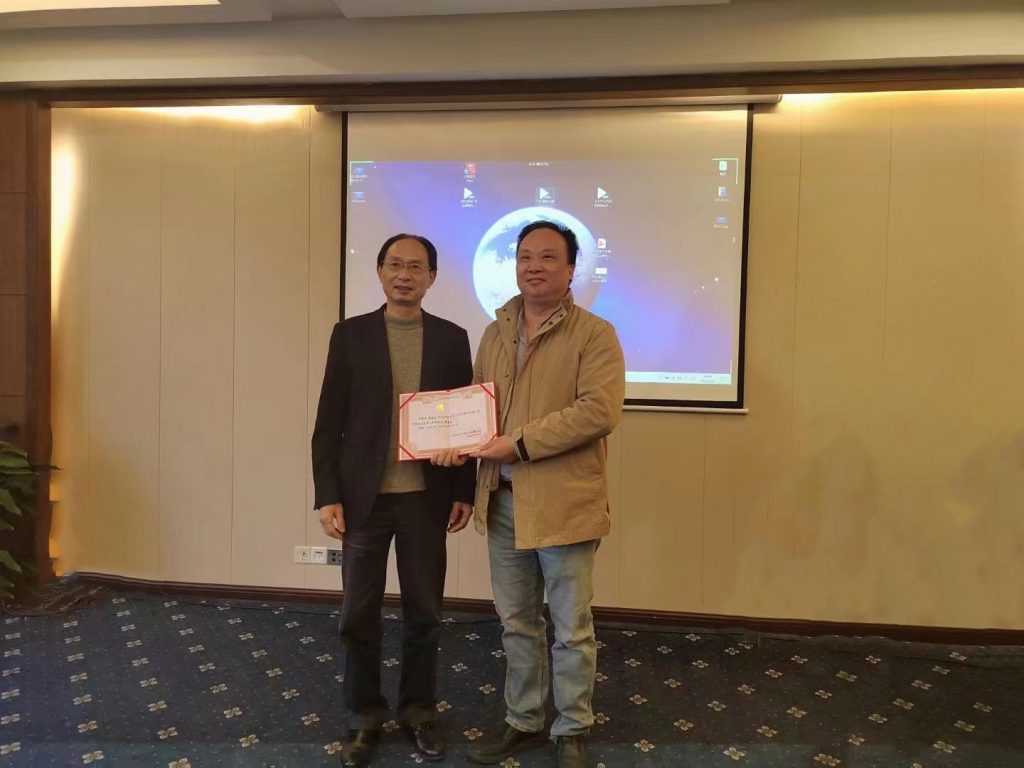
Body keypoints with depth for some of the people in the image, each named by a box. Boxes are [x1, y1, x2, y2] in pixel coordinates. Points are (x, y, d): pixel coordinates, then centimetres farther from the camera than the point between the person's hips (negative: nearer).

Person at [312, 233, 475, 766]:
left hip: (426, 498, 1)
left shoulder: (452, 338, 4)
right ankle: (365, 717, 28)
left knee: (423, 614, 11)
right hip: (365, 498, 0)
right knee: (359, 616, 8)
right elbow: (328, 424, -1)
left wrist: (464, 491, 1)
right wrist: (327, 496, -7)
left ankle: (418, 712, 31)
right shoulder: (350, 334, 1)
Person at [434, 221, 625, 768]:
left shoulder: (594, 334, -7)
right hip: (503, 501, 6)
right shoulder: (495, 333, 11)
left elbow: (599, 410, -19)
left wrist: (519, 443, -20)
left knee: (571, 628, 9)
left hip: (563, 503, -5)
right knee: (517, 624, 18)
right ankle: (523, 723, 35)